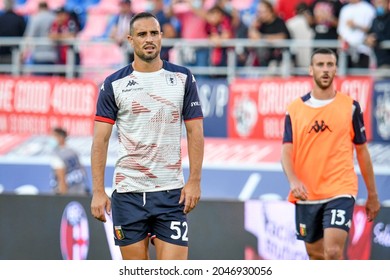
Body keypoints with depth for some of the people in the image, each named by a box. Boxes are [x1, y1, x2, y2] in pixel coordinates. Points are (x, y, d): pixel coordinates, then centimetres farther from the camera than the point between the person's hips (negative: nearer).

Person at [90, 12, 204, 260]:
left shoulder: (183, 78, 5)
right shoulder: (114, 84, 2)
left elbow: (195, 132, 5)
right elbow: (101, 139, 0)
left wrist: (194, 181, -5)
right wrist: (98, 191, -8)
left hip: (172, 192, 0)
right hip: (128, 193, 0)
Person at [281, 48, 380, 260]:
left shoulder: (350, 107, 2)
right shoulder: (295, 109, 4)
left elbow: (362, 151, 8)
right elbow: (286, 151, -3)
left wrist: (372, 195, 10)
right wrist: (294, 181, -23)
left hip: (340, 192, -2)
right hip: (306, 195, 2)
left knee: (333, 252, -18)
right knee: (315, 256, 11)